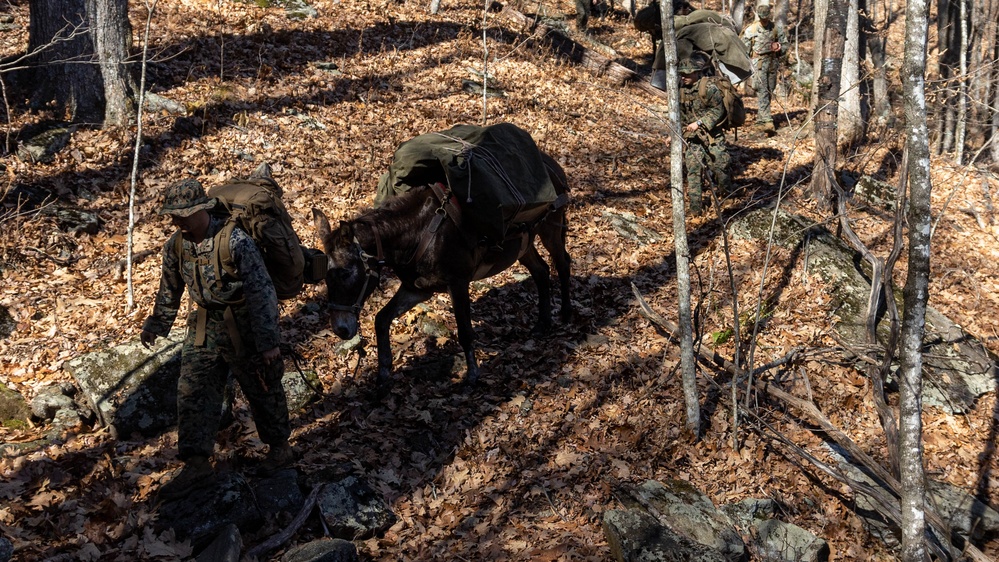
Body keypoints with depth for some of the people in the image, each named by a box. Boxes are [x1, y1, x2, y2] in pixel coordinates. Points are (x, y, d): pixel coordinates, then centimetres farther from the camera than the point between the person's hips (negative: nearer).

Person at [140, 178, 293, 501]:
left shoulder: (235, 241, -24)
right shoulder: (176, 245, -2)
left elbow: (261, 291, -24)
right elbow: (169, 288, 16)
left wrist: (268, 340, -25)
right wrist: (156, 324, 26)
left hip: (244, 328, -6)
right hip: (204, 327, 6)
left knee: (262, 390, 8)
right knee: (192, 392, 2)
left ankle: (280, 448, 29)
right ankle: (197, 465, 11)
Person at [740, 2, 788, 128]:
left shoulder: (777, 28, 5)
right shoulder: (751, 30, -2)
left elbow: (785, 44, 13)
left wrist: (779, 48, -9)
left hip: (773, 62, 4)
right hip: (758, 63, -4)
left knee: (770, 91, 9)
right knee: (762, 91, -11)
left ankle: (760, 117, 21)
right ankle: (766, 119, -14)